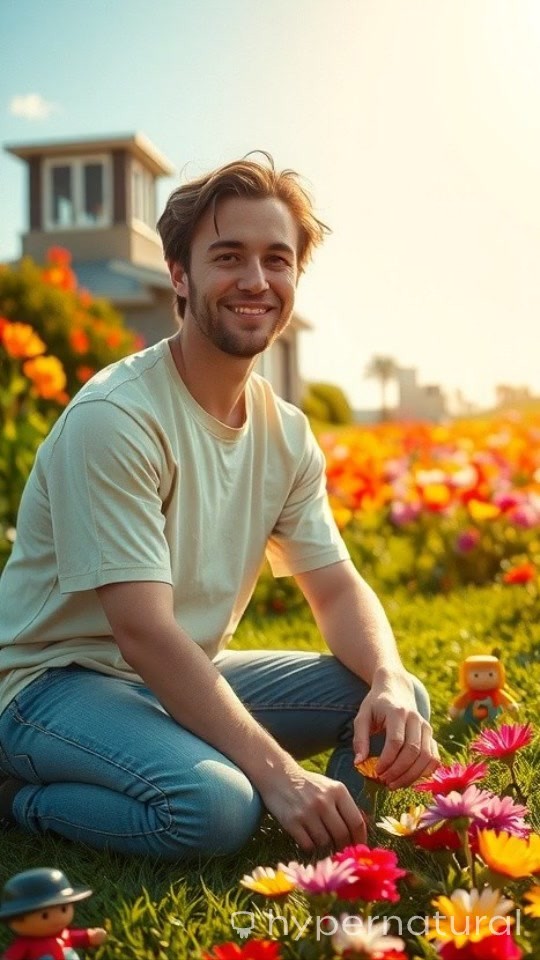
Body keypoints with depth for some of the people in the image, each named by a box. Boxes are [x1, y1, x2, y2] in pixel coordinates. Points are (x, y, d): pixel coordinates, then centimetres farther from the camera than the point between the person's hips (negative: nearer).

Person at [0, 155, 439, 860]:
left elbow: (339, 591, 3)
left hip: (188, 677, 7)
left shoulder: (287, 434, 2)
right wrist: (277, 772, -32)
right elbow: (143, 634, -27)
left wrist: (390, 685, -20)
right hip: (58, 681, -6)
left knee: (397, 706, -7)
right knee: (216, 805, -33)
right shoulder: (113, 418, -22)